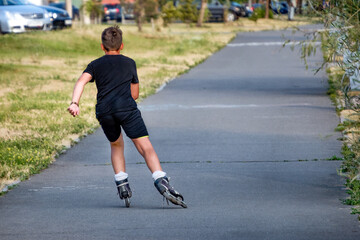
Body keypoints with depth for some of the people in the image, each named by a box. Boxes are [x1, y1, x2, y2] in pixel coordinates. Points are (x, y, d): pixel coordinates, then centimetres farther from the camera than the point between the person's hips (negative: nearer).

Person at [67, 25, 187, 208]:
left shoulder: (95, 65, 22)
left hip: (104, 111, 2)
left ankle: (122, 185, 13)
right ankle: (161, 183, -29)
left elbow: (82, 81, 1)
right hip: (126, 107, -2)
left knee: (116, 145, 26)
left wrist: (74, 102, -13)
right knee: (145, 147, -9)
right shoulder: (129, 63, 23)